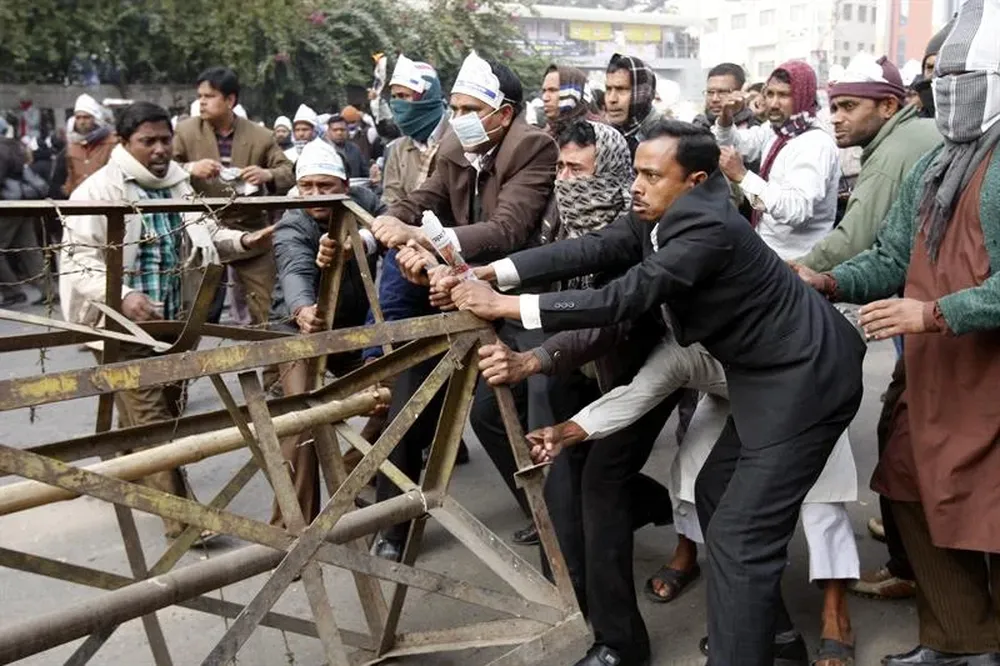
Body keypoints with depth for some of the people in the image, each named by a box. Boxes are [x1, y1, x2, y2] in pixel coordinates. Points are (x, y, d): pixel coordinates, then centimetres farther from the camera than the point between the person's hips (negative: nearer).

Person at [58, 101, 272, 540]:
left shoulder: (179, 186, 9)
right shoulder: (98, 191, -12)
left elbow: (206, 238, 20)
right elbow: (78, 261, -16)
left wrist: (243, 242, 0)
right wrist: (122, 296, -32)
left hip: (174, 321, 7)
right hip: (125, 326, -7)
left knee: (168, 411, 18)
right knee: (151, 421, -6)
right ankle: (180, 515, -4)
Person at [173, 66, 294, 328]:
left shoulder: (260, 136, 2)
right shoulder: (185, 131, 1)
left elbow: (289, 173, 3)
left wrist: (268, 175, -19)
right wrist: (189, 168, -19)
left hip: (251, 230, 0)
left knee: (265, 310, 4)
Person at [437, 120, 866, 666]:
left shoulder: (708, 225, -26)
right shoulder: (664, 214, 3)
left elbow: (627, 297, -30)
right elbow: (593, 249, -4)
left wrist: (506, 307, -26)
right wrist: (490, 273, -13)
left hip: (802, 379, -11)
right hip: (769, 374, 11)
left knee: (738, 535, -9)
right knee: (716, 495, 22)